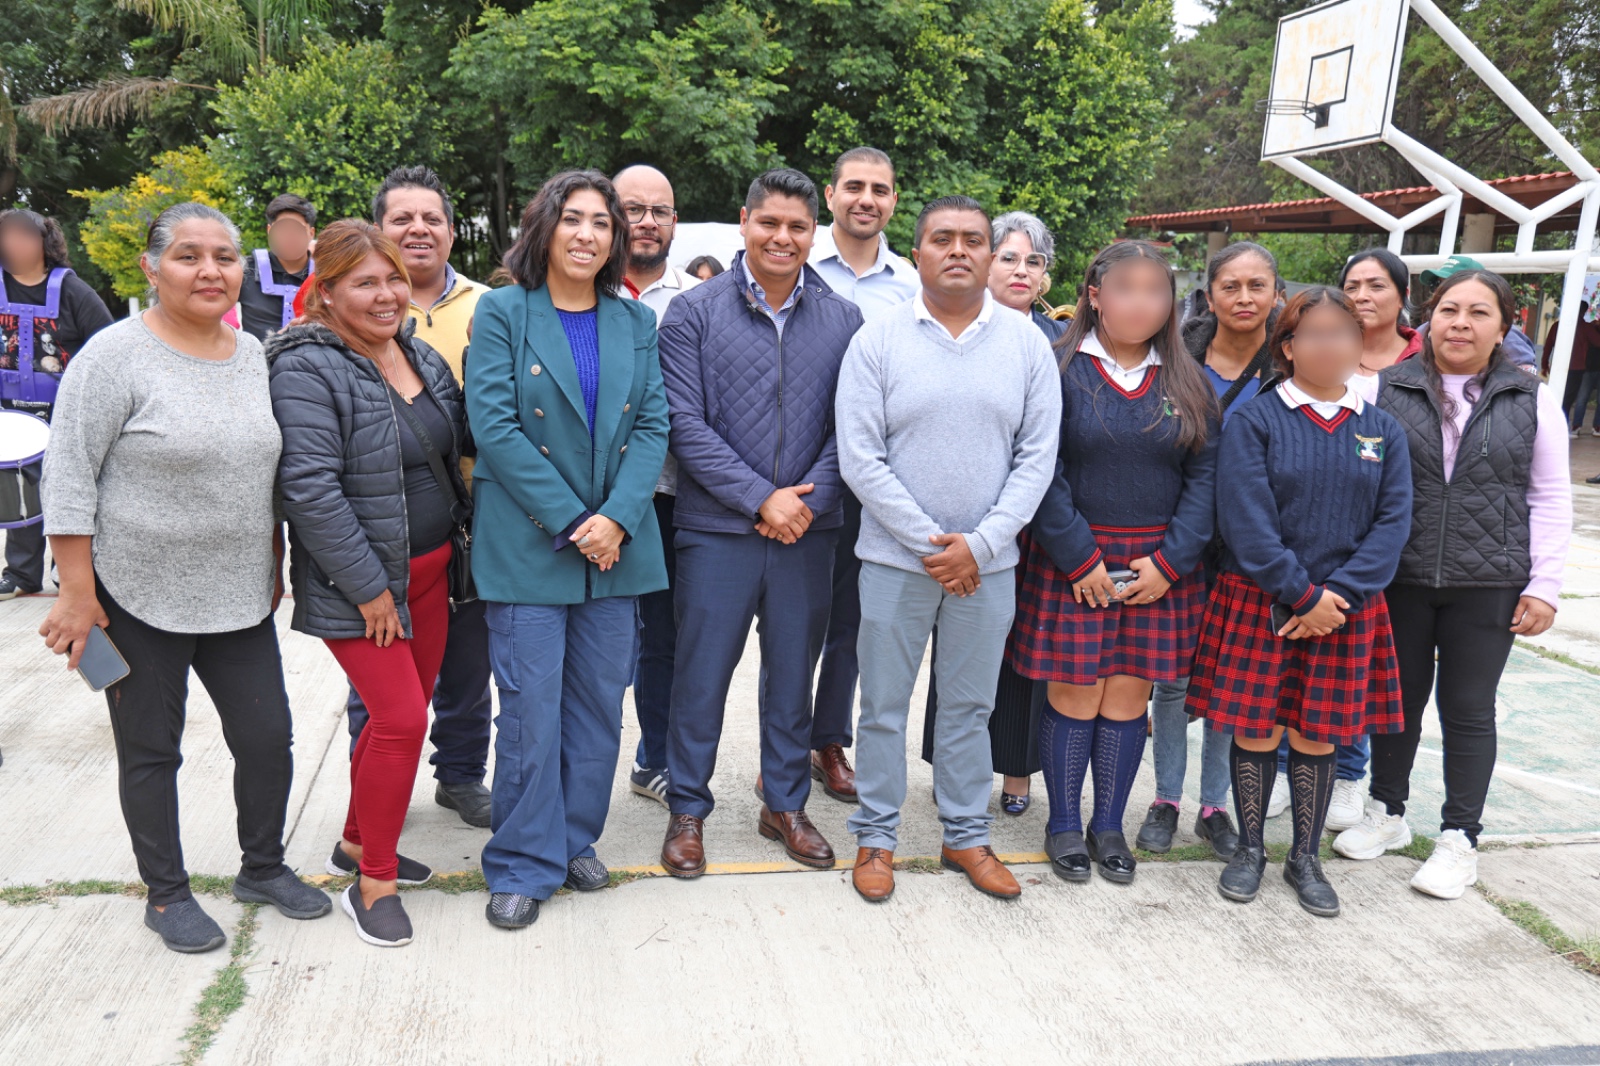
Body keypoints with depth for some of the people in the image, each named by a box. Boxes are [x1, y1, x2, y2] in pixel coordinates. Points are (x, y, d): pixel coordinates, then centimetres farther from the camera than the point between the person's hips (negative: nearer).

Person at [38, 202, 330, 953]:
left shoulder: (253, 355, 6)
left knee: (267, 735, 8)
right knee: (151, 750, 10)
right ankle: (166, 893, 27)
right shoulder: (115, 355, -12)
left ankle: (263, 868, 30)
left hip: (238, 595, 5)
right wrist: (77, 593, -14)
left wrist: (273, 566, 14)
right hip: (138, 596, -5)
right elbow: (69, 479, -12)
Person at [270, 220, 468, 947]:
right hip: (356, 583, -7)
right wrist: (370, 588, -20)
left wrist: (450, 548, 9)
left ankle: (359, 841, 34)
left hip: (428, 572, 8)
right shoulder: (309, 369, -15)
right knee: (401, 718, -9)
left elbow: (450, 454, 18)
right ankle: (373, 883, 8)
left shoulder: (422, 358, 8)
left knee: (407, 710, 14)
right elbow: (310, 487, -21)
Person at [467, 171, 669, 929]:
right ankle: (523, 865, 15)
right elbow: (493, 424, -9)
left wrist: (616, 517, -11)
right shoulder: (503, 312, -1)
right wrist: (568, 520, -15)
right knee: (531, 711, 0)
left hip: (616, 544, 4)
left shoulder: (635, 321, 10)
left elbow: (652, 425, 4)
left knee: (600, 705, 11)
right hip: (526, 546, -3)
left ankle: (576, 840, 28)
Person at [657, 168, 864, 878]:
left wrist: (810, 500, -11)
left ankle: (785, 804, 30)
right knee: (702, 674, 5)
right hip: (717, 528, -2)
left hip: (809, 531, 3)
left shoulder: (842, 320, 6)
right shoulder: (693, 312, -2)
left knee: (793, 673, 13)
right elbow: (685, 424, -8)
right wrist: (759, 498, -15)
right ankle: (687, 811, 23)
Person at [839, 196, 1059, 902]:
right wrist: (928, 541, -12)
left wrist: (979, 543, -11)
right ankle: (875, 837, 24)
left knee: (970, 705, 13)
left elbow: (1038, 455, 0)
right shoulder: (878, 340, -4)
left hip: (988, 562, 2)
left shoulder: (1027, 343, 3)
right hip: (895, 556, -1)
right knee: (885, 705, 8)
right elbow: (859, 458, -8)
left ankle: (966, 835, 29)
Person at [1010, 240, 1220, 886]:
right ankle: (1063, 825, 19)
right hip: (1072, 563, -3)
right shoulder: (1061, 369, -4)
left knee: (1129, 694, 8)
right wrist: (1079, 558, -14)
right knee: (1075, 693, 2)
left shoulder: (1187, 383, 8)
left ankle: (1109, 825, 24)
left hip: (1159, 566, 3)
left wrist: (1170, 561, -8)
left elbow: (1205, 474, 3)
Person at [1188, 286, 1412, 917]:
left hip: (1345, 610, 3)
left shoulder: (1383, 431, 6)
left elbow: (1393, 520, -1)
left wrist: (1339, 594, -14)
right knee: (1255, 729, 5)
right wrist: (1302, 595, -16)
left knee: (1317, 736, 10)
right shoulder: (1255, 421, -5)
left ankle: (1305, 859, 27)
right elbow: (1246, 518, -12)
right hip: (1259, 605, -2)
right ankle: (1250, 848, 25)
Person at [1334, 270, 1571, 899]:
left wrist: (1544, 586, -2)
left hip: (1487, 586, 0)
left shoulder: (1532, 400, 3)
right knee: (1399, 697, 13)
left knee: (1468, 710, 8)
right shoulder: (1387, 391, 0)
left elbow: (1550, 499, 4)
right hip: (1400, 580, 0)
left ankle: (1460, 840, 21)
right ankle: (1387, 813, 32)